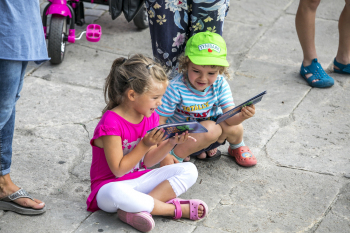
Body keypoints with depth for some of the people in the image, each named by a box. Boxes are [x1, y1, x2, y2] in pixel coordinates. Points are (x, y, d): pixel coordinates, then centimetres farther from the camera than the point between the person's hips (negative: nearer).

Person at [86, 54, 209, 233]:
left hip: (140, 180, 8)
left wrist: (170, 143, -11)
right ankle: (176, 209, -24)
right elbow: (118, 170, -20)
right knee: (117, 193, -44)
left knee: (189, 171, -7)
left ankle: (136, 209, -25)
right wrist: (144, 145, -24)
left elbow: (147, 161, 5)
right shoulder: (111, 124, -21)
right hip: (111, 184, -8)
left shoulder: (150, 117, 2)